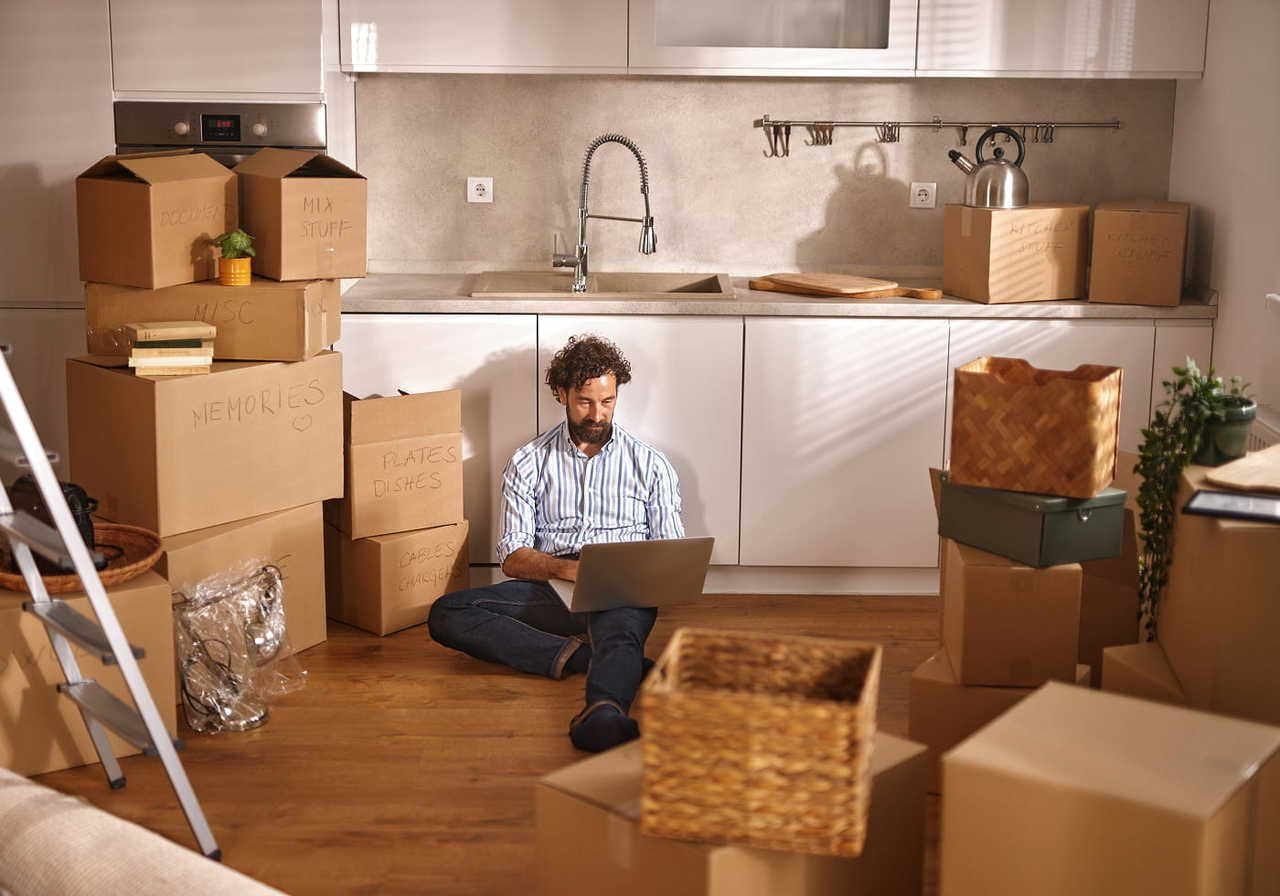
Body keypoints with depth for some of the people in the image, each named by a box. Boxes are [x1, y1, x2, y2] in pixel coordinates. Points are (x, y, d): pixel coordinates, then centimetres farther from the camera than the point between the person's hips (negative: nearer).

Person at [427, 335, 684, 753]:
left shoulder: (651, 464, 14)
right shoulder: (528, 463, 13)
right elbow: (512, 557, 5)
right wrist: (566, 568, -16)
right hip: (550, 589, 2)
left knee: (619, 632, -40)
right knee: (447, 613, -25)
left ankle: (603, 714, -71)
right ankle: (588, 656, -34)